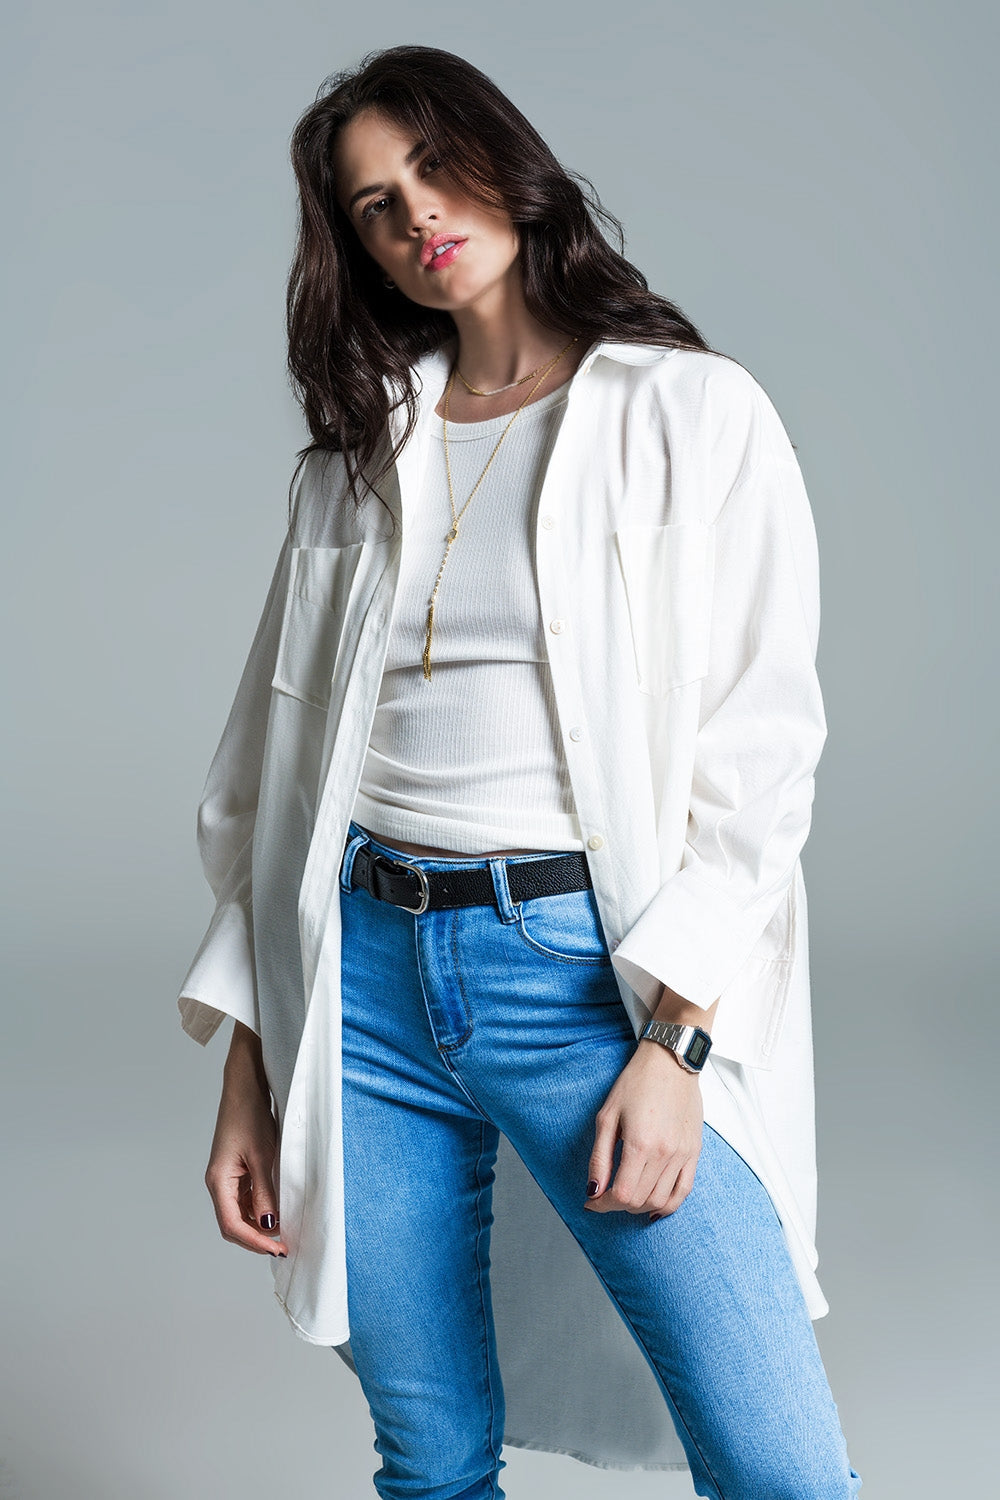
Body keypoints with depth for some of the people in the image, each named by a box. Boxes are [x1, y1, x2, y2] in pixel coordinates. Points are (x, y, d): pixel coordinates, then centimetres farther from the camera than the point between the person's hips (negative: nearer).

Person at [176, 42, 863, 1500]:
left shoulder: (693, 412, 3)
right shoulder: (357, 451, 14)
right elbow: (276, 763, 13)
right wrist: (248, 1064, 8)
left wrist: (676, 1043, -13)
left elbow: (758, 750, -4)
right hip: (363, 972, 3)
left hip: (591, 973, -3)